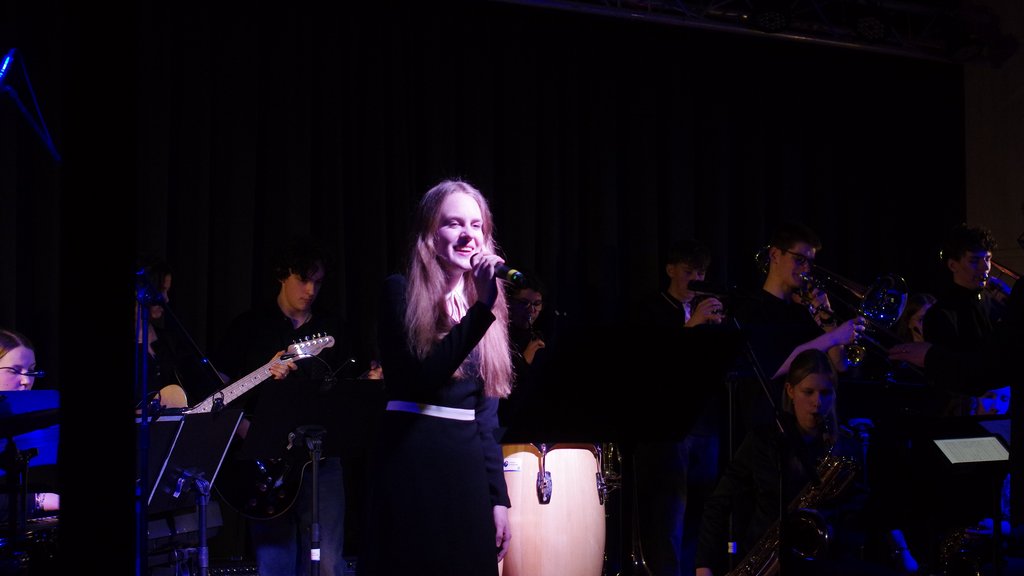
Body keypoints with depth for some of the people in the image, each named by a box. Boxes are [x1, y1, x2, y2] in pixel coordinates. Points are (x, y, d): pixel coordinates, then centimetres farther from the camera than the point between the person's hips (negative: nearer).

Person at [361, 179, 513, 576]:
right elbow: (423, 377, -19)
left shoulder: (486, 307, 13)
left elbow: (486, 412, 13)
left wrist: (498, 496, 8)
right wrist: (482, 307, -23)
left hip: (468, 464, 5)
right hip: (412, 463, -5)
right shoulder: (401, 292, -3)